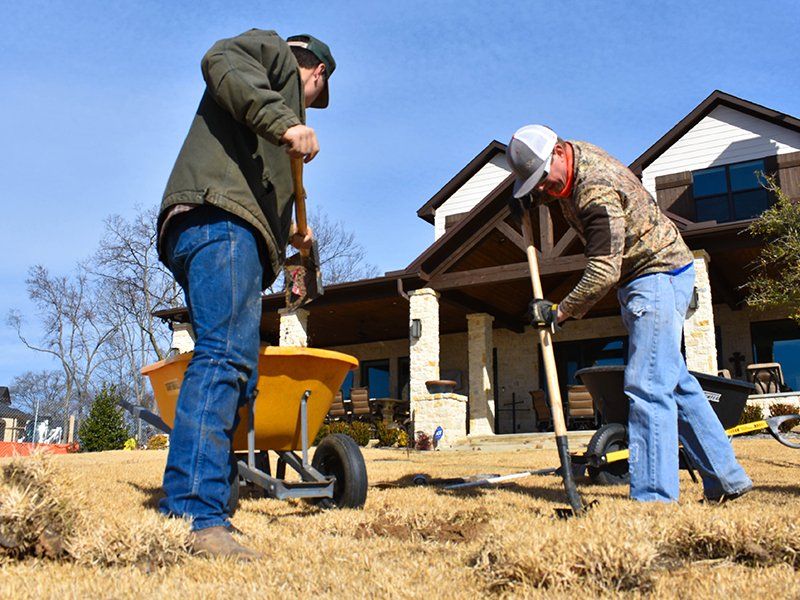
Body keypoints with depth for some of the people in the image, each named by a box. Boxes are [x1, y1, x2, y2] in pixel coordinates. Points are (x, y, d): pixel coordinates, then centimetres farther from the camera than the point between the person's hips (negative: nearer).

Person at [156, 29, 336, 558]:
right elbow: (222, 61, -8)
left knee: (236, 372, 3)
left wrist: (286, 235, 48)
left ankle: (207, 509, 1)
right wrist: (283, 122, -20)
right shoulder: (273, 51, 16)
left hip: (235, 232, 10)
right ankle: (194, 515, -31)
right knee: (225, 355, -23)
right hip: (221, 220, -10)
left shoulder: (275, 95, 40)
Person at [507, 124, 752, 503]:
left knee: (647, 386, -16)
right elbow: (528, 175, 25)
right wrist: (524, 197, 3)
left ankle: (654, 500, -15)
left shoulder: (598, 192, -27)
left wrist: (559, 313, -21)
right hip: (643, 278, 10)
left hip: (659, 273, -10)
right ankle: (727, 479, 22)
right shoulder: (574, 157, 2)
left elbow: (604, 272, -30)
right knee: (673, 380, 13)